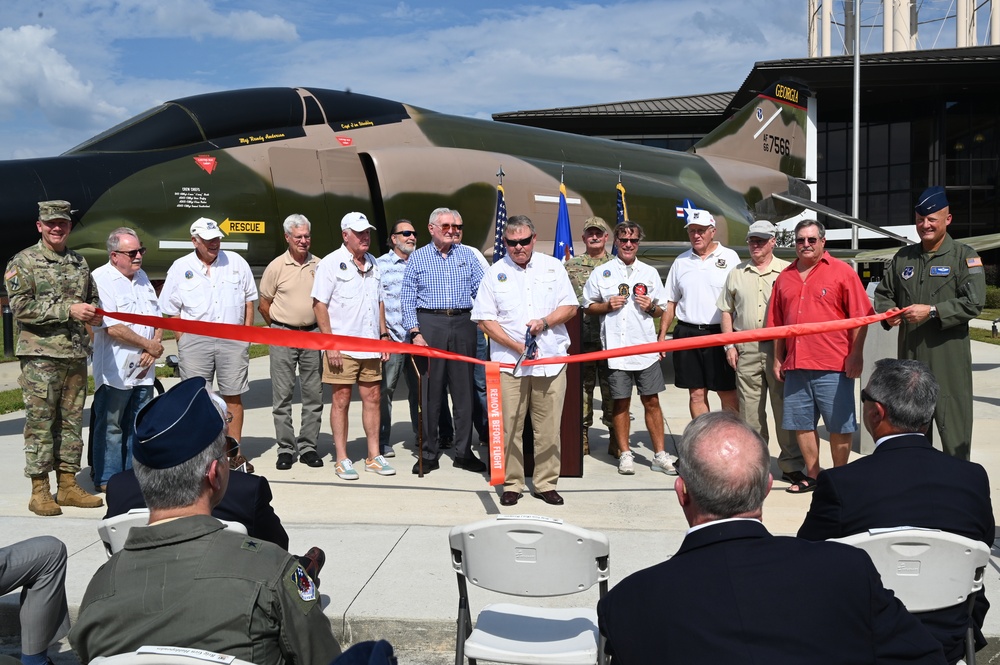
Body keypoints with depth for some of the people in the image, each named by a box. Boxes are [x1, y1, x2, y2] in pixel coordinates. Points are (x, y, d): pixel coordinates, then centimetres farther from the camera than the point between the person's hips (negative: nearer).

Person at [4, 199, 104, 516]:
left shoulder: (79, 262, 15)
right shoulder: (23, 262, -2)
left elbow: (92, 297, 26)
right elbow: (20, 307, -11)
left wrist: (93, 312, 2)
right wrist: (69, 310, -18)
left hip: (76, 355, 6)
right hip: (40, 355, -5)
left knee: (72, 421, 9)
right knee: (40, 423, -2)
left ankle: (68, 486, 18)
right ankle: (40, 492, 5)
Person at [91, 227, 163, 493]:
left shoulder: (141, 277, 14)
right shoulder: (101, 279, -10)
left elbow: (157, 316, 16)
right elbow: (112, 327, -19)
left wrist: (154, 347, -1)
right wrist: (149, 345, -10)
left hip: (143, 369, 7)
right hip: (115, 369, -7)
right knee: (110, 426, 2)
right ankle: (107, 479, 12)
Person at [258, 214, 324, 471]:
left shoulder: (319, 266, 6)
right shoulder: (276, 267, 0)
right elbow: (263, 304, 6)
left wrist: (323, 328, 8)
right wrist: (281, 327, 7)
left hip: (313, 334, 2)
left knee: (314, 394, 5)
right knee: (282, 394, 0)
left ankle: (308, 446, 14)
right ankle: (286, 448, 9)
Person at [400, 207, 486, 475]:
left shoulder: (467, 254, 12)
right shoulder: (418, 257, 7)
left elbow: (482, 289, 8)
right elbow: (407, 299, 3)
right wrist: (415, 332, -7)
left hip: (462, 324, 2)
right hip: (429, 324, -2)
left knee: (464, 389, 5)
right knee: (429, 391, 0)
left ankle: (464, 452, 14)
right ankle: (428, 454, 9)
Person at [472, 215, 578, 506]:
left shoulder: (553, 266, 10)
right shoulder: (495, 273, 5)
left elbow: (570, 307, 9)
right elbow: (485, 319, 1)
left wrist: (545, 322, -10)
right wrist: (516, 346, -9)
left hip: (551, 360, 1)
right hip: (509, 362, -1)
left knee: (549, 427, 3)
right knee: (510, 427, 1)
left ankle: (546, 483, 15)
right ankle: (511, 483, 13)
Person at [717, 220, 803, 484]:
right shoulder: (736, 274, 13)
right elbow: (726, 311, 14)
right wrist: (729, 345, 6)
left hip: (779, 347, -3)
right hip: (746, 350, 3)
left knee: (785, 406, -1)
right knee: (750, 408, 6)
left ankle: (791, 465, 8)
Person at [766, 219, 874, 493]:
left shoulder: (842, 272, -1)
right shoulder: (785, 277, 12)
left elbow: (860, 317, -4)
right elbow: (777, 323, 15)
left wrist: (856, 354, -10)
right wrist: (778, 358, 13)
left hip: (833, 366, -5)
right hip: (795, 365, 5)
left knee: (839, 425, 3)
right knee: (801, 424, 10)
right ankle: (812, 475, 24)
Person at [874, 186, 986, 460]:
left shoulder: (964, 256, -2)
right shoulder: (903, 257, 13)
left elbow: (973, 303, -12)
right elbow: (883, 293, 19)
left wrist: (932, 311, -19)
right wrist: (888, 310, -3)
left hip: (948, 357, -5)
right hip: (910, 355, 5)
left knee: (953, 423, -4)